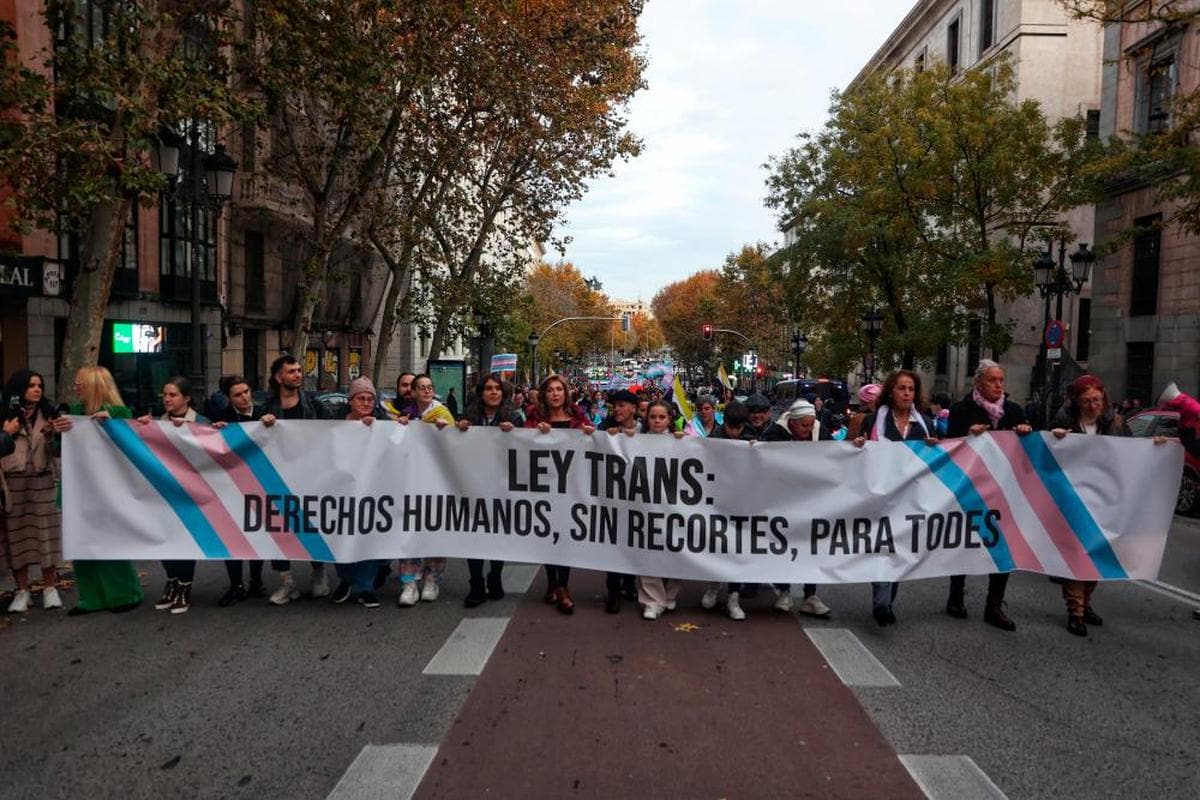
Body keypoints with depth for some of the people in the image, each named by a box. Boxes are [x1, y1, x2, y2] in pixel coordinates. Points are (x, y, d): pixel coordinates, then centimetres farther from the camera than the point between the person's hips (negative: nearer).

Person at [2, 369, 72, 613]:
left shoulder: (48, 414, 8)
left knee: (46, 531, 1)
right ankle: (22, 591, 13)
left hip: (43, 481, 1)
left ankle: (49, 588, 11)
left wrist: (61, 431, -13)